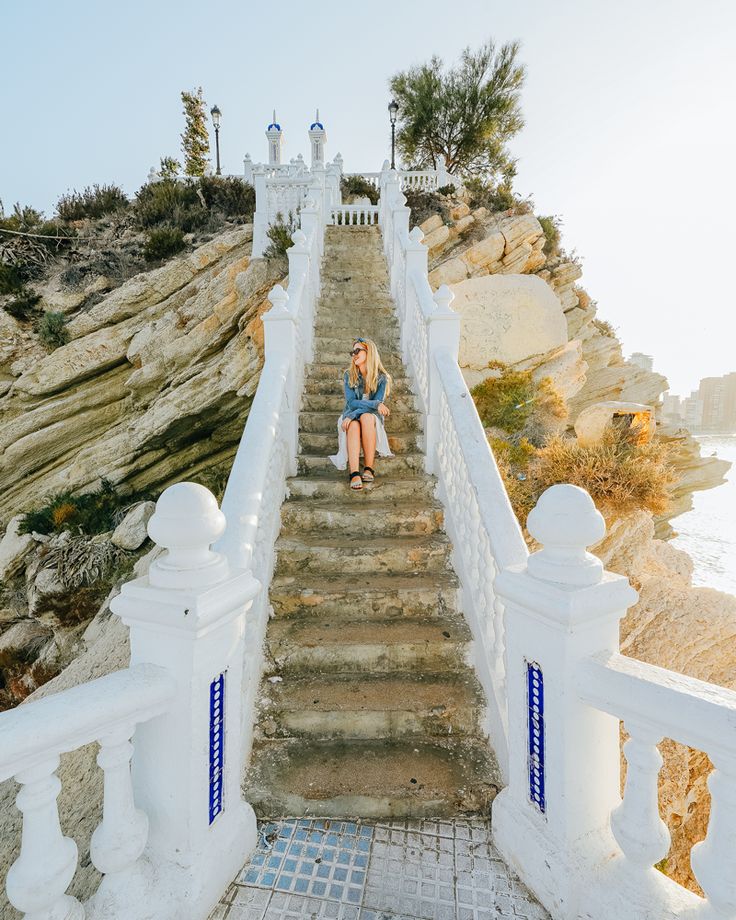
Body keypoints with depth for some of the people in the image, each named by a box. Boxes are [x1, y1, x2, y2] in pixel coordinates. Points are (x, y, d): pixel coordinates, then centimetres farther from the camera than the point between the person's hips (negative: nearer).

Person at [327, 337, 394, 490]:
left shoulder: (381, 377, -3)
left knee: (366, 417, -37)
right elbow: (351, 402, -8)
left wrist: (352, 415, -24)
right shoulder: (349, 375, 3)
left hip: (372, 417, -1)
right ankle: (354, 473, -49)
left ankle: (369, 468, -36)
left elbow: (378, 406, -12)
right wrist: (375, 404, -22)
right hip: (352, 416, 1)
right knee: (354, 426, -35)